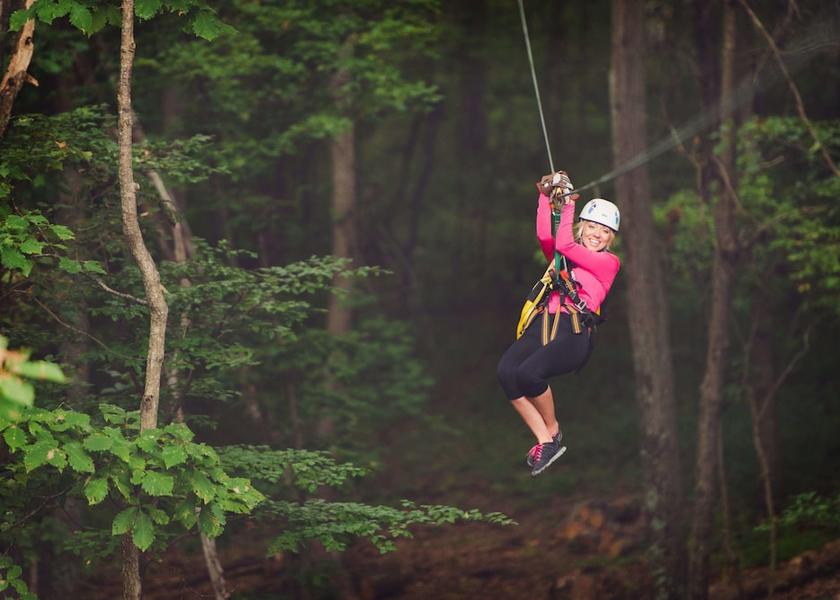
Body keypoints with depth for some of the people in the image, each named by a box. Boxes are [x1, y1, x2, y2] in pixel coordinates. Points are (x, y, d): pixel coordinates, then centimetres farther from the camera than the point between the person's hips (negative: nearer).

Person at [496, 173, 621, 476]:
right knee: (506, 371, -27)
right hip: (545, 323, 5)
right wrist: (547, 198, -1)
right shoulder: (563, 256, 25)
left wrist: (568, 206, 4)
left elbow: (565, 244, -2)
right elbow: (545, 237, 2)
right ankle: (545, 442, -18)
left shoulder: (609, 262, 10)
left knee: (529, 372, -32)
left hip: (576, 332, -5)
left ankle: (553, 431, -4)